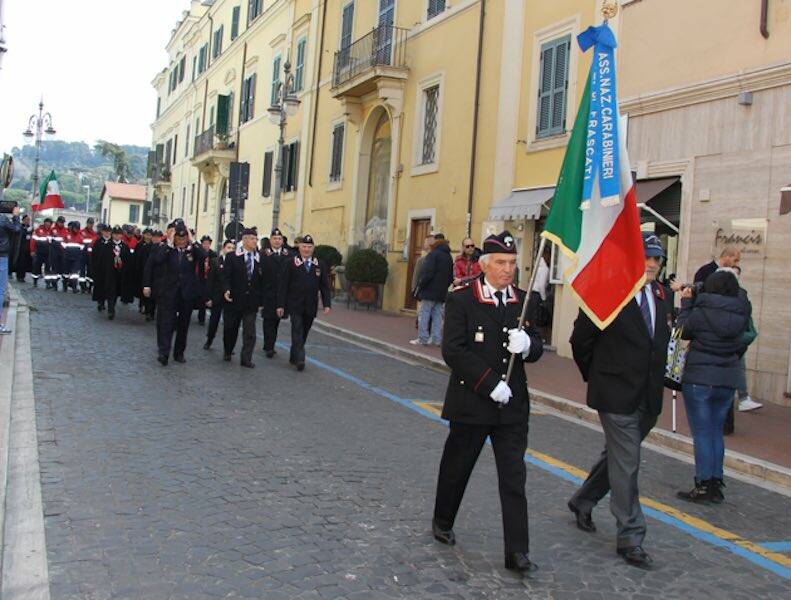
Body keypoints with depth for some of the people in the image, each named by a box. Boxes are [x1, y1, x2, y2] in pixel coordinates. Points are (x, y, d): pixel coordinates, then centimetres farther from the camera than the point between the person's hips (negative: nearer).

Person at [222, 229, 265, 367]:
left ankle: (246, 359, 4)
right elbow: (226, 276, -5)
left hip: (252, 302, 1)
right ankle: (227, 352, 36)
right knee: (230, 329, 14)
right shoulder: (232, 257, -2)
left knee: (250, 333, -3)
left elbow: (262, 281, 6)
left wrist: (261, 301, 6)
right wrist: (226, 290, -22)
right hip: (234, 300, -1)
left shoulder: (260, 259, 4)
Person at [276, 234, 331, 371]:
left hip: (310, 307, 3)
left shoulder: (320, 265, 7)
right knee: (297, 331, -11)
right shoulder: (291, 264, -1)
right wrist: (280, 305, -7)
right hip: (295, 305, -3)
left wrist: (326, 304, -3)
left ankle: (294, 357, 24)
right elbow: (283, 285, -2)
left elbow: (325, 286, 7)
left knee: (304, 333, 10)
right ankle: (299, 360, -13)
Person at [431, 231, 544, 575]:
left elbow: (536, 350, 9)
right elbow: (453, 350, -15)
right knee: (456, 468, 14)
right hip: (470, 404, -3)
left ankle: (517, 552, 8)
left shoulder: (524, 301, 6)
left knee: (514, 478, 2)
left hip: (513, 405, 3)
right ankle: (442, 522, 38)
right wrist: (491, 384, -18)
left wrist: (528, 344, -15)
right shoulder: (462, 300, -8)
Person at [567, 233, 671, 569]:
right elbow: (580, 341, -5)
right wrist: (596, 378, 4)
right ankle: (630, 538, 9)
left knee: (617, 457, 19)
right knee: (626, 466, -2)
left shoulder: (660, 296, 6)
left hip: (648, 399, 7)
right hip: (617, 396, -6)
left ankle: (582, 502, 39)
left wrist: (656, 382, 11)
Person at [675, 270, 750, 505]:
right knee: (716, 431, 16)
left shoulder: (702, 313, -14)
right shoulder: (741, 315, 0)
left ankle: (703, 487, 5)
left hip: (699, 378, -5)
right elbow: (742, 346, 10)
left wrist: (686, 302, 9)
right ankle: (716, 485, 20)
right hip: (728, 380, 5)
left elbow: (684, 331, 1)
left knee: (702, 433, 2)